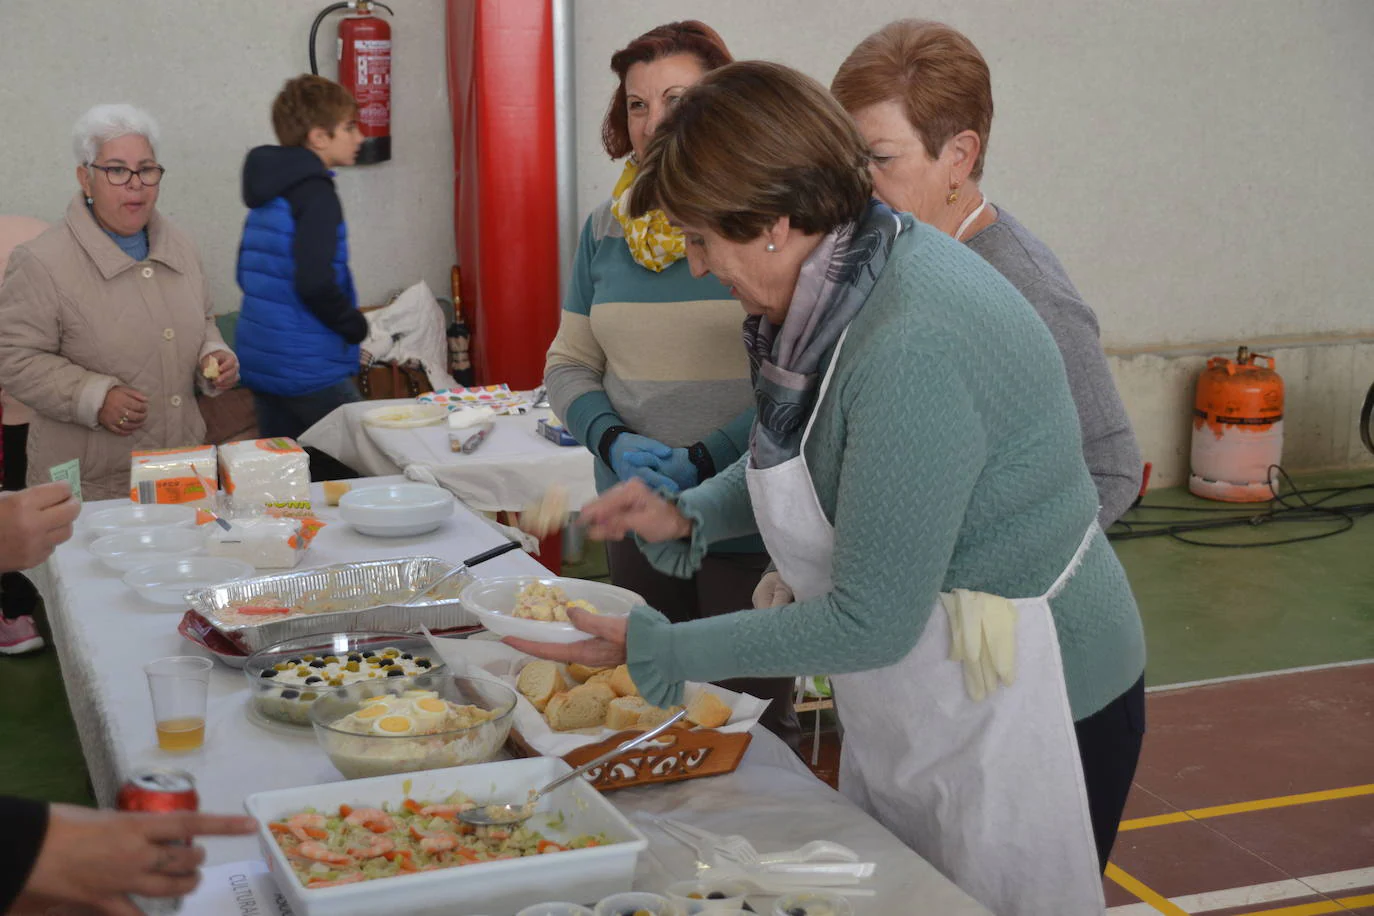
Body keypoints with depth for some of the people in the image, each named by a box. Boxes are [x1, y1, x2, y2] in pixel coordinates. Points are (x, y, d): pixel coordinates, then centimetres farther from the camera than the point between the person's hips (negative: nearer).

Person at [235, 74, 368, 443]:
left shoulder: (266, 192, 13)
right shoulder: (314, 193, -14)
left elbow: (247, 275, 20)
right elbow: (315, 282, -26)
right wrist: (357, 326, -9)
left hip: (261, 364, 9)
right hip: (310, 371, -9)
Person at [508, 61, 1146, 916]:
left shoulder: (910, 349, -31)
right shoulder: (859, 274, -2)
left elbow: (870, 622, -26)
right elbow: (823, 456, 18)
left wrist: (658, 651, -19)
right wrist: (689, 516, 2)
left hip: (1013, 705, -9)